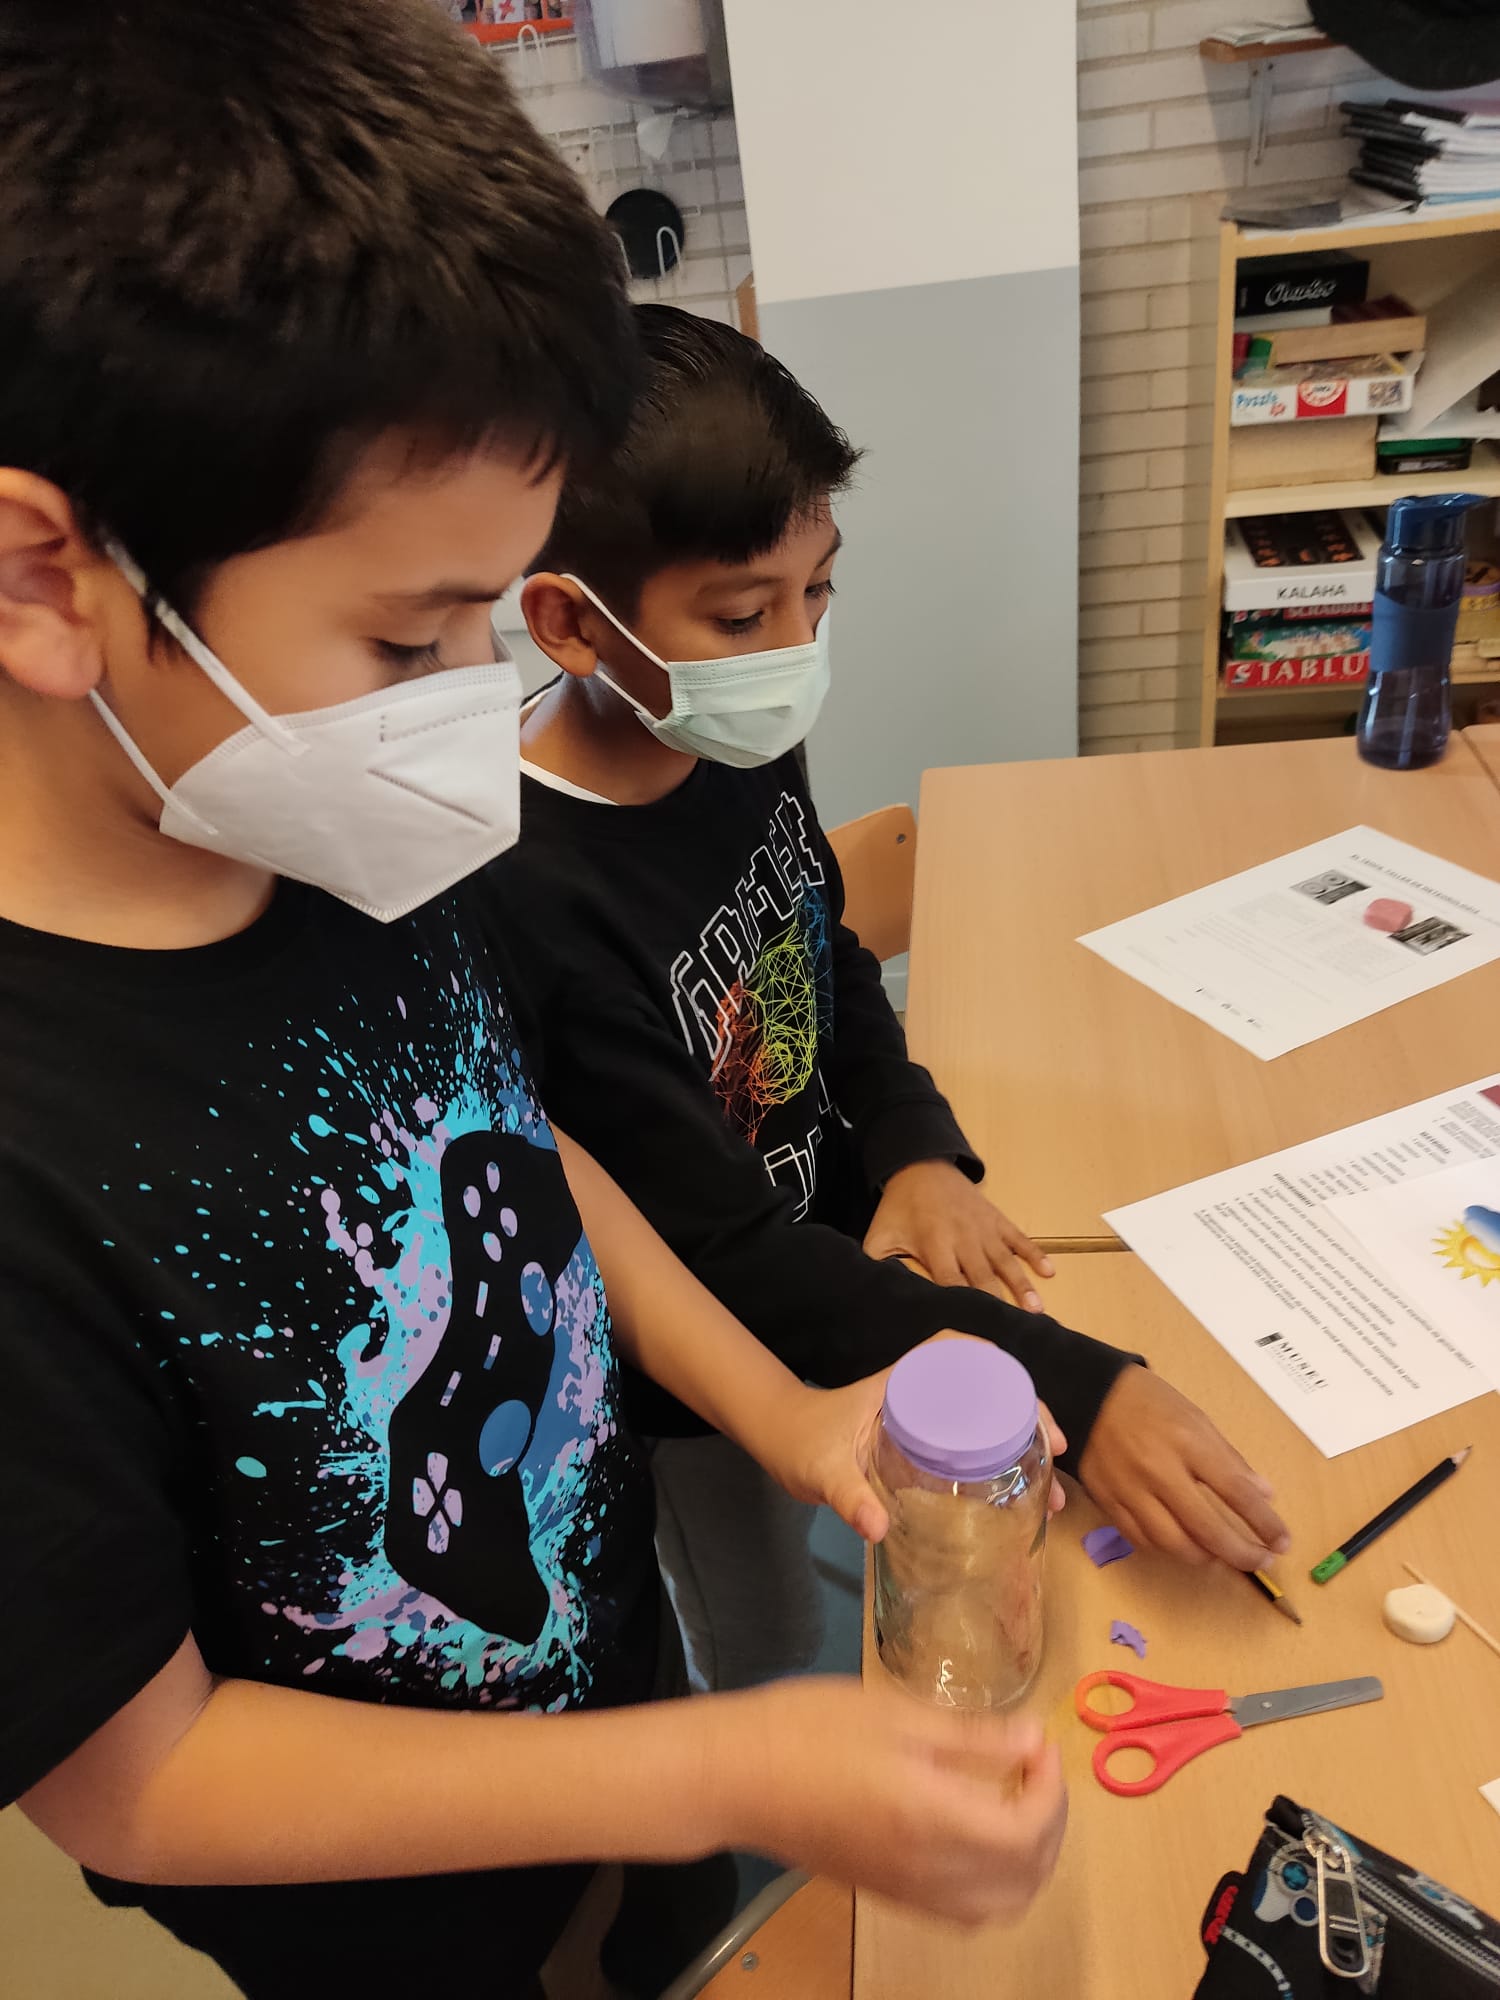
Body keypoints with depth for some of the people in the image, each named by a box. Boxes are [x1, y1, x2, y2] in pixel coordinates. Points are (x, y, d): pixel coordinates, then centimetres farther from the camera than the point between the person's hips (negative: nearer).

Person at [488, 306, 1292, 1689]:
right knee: (766, 1668, 22)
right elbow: (731, 1271, -32)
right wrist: (1072, 1390, -37)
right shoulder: (528, 910, -36)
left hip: (833, 1239, 6)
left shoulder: (742, 744, -12)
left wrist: (918, 1148, -9)